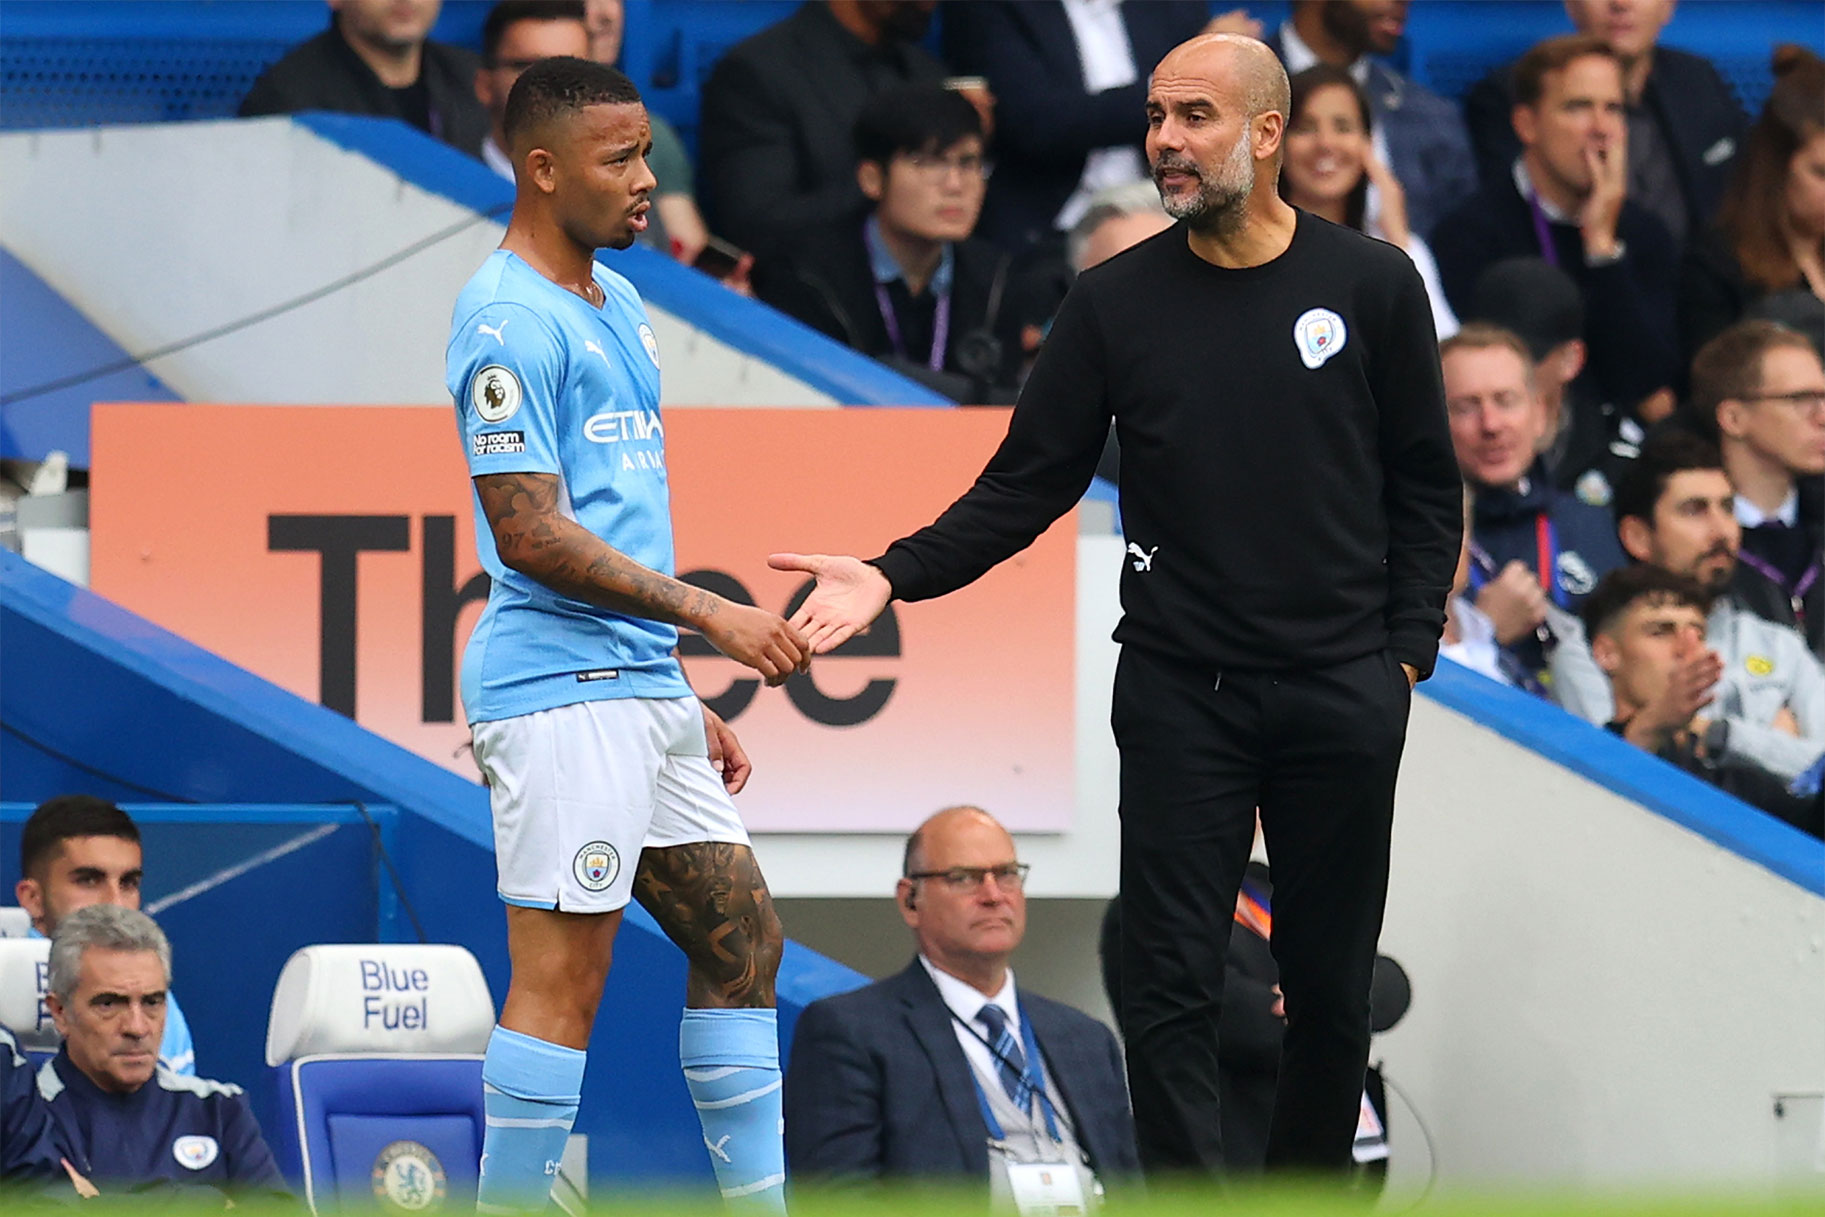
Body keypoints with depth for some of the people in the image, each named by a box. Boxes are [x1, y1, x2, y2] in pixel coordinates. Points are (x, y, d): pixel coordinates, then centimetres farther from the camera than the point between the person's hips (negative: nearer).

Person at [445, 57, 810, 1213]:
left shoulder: (615, 304, 17)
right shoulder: (511, 320, -12)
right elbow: (530, 534, -18)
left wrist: (690, 700, 22)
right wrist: (708, 614, -17)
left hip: (640, 683, 10)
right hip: (560, 685, -10)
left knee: (743, 935, 12)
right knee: (565, 977, -9)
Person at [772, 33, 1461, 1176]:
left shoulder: (1371, 284, 1)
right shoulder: (1118, 301, 3)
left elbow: (1425, 485, 7)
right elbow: (1026, 485, 4)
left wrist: (1404, 651, -1)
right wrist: (894, 576, -9)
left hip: (1342, 695, 0)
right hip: (1179, 695, 0)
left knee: (1333, 988, 6)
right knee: (1174, 992, -5)